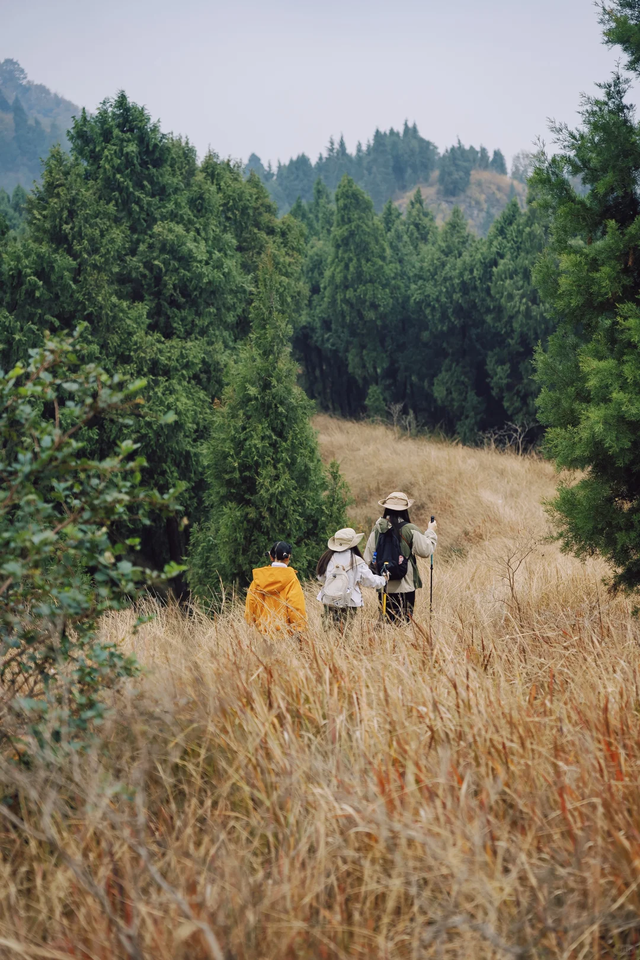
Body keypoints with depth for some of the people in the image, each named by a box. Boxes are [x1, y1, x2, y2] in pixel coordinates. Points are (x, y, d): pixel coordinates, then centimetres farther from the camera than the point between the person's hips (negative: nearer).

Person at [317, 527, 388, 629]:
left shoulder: (328, 558, -2)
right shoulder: (356, 562, -7)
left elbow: (321, 577, 10)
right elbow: (371, 580, 3)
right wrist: (383, 580, 23)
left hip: (329, 602, 3)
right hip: (349, 604, -2)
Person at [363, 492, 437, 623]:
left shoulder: (377, 529, 0)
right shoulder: (410, 530, -8)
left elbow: (368, 558, 4)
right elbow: (426, 551, 0)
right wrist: (431, 532, 14)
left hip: (384, 586, 3)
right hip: (405, 586, -3)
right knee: (405, 621, 2)